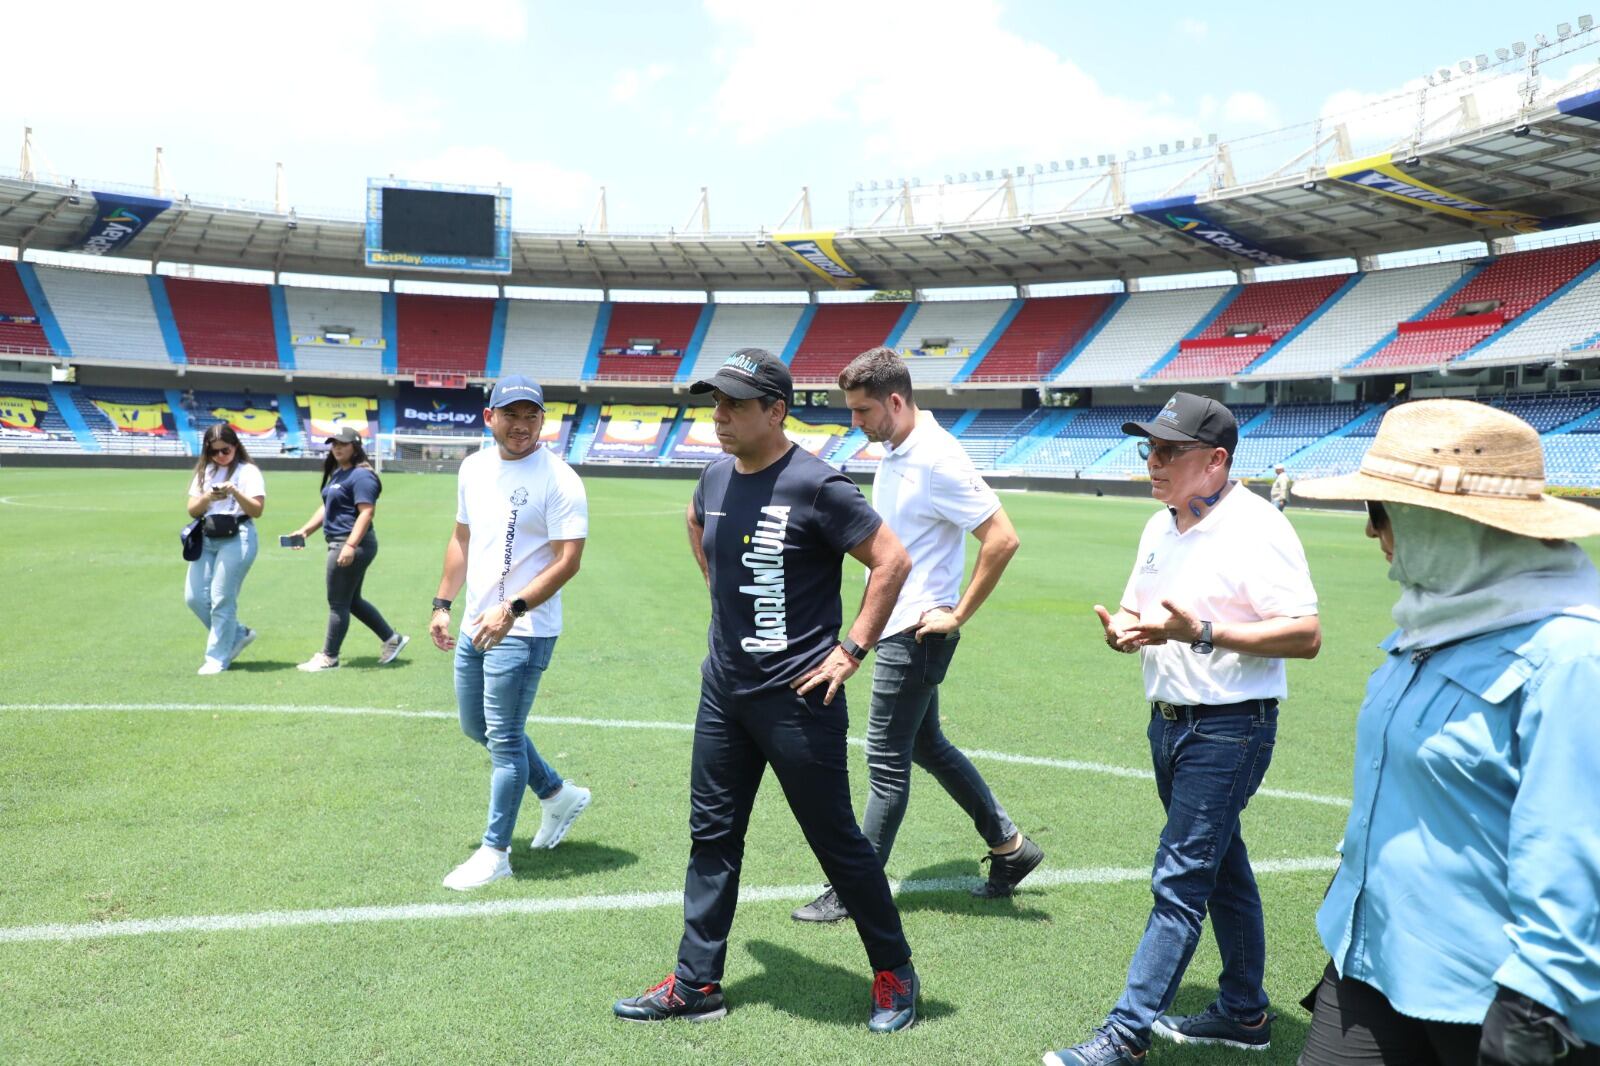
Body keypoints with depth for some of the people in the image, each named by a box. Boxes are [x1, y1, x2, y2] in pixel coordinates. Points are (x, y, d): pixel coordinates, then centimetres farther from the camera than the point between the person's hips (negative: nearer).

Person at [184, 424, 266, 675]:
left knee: (221, 599, -6)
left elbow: (257, 510, -9)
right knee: (194, 597, 3)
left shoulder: (248, 471, -2)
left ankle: (218, 658, 5)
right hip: (206, 539, 7)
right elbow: (192, 510, 8)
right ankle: (238, 634, 22)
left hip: (237, 539, -6)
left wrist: (235, 492, -24)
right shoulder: (204, 472, 14)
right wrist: (208, 498, -12)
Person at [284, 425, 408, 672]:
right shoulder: (337, 473, 17)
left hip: (354, 545, -11)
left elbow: (366, 513, -22)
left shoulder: (361, 475, -14)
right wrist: (305, 530, 16)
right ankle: (392, 639, 24)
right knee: (352, 600, 16)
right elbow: (327, 508, 26)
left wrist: (350, 546, -29)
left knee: (338, 603, -1)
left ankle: (329, 657, 9)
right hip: (340, 544, 11)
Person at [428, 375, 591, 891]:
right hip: (475, 626, 8)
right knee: (476, 727, 19)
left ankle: (495, 853, 13)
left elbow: (568, 560, -19)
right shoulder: (474, 468, 8)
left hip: (523, 632, -8)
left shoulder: (558, 479, -15)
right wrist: (443, 604, 14)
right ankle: (558, 795, 36)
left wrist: (513, 609, -27)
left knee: (503, 737, -2)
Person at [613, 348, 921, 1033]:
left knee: (837, 841, 5)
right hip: (723, 691, 7)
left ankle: (894, 974, 25)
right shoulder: (716, 479, 4)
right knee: (712, 835, 13)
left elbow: (892, 561, -16)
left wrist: (852, 649, -15)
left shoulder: (815, 486, -18)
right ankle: (695, 984, 26)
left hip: (798, 697, -7)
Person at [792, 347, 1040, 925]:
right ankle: (1009, 846, 31)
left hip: (916, 633, -10)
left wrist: (958, 614, -17)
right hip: (897, 627, 10)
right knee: (925, 744, 19)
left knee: (886, 761, 0)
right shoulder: (893, 452, 8)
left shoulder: (937, 460, -20)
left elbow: (1002, 538, -23)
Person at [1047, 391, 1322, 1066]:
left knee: (1179, 882, -5)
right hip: (1169, 723, 9)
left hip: (1228, 731, -8)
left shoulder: (1256, 529, -17)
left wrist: (1202, 631, -30)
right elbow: (1136, 611, 17)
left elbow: (1307, 635, -22)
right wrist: (1122, 629, -7)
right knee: (1221, 867, 19)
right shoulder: (1160, 527, 9)